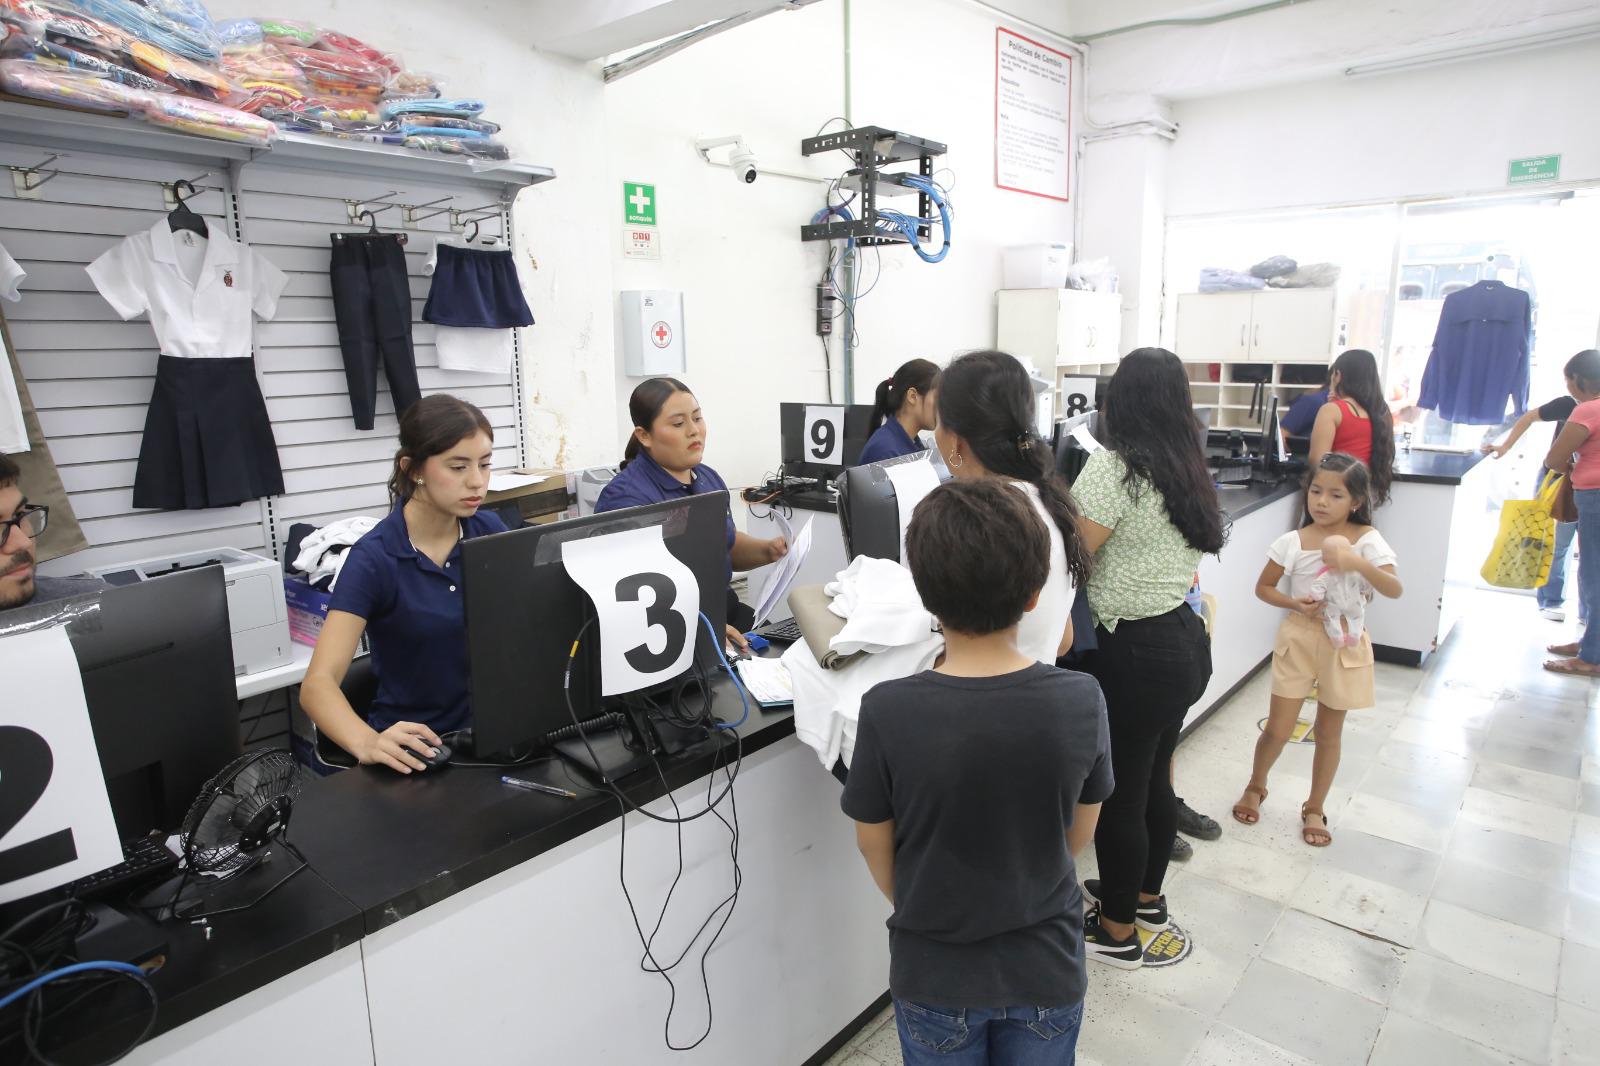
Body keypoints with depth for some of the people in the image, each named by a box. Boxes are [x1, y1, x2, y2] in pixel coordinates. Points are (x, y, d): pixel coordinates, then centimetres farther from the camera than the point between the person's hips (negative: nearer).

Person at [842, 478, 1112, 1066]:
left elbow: (874, 843, -10)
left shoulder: (888, 711, -27)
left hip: (935, 974, -1)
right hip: (1046, 968, 2)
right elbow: (1078, 834, -4)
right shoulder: (1082, 701, -20)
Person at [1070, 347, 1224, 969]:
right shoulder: (1187, 470, 7)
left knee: (1117, 794, 7)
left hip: (1136, 654, -9)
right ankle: (1146, 896, 42)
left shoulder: (1113, 467, -18)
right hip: (1185, 640, 9)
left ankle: (1118, 932, 25)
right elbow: (1189, 561, 13)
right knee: (1155, 780, 23)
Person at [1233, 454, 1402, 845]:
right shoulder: (1292, 542, -8)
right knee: (1278, 730, 4)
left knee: (1329, 733, 13)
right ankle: (1255, 787, 32)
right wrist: (1293, 603, -17)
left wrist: (1358, 563, -36)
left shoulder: (1367, 540, -9)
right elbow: (1263, 587, 2)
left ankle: (1314, 809, 32)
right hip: (1299, 639, 0)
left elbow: (1395, 590, -20)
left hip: (1344, 644, 0)